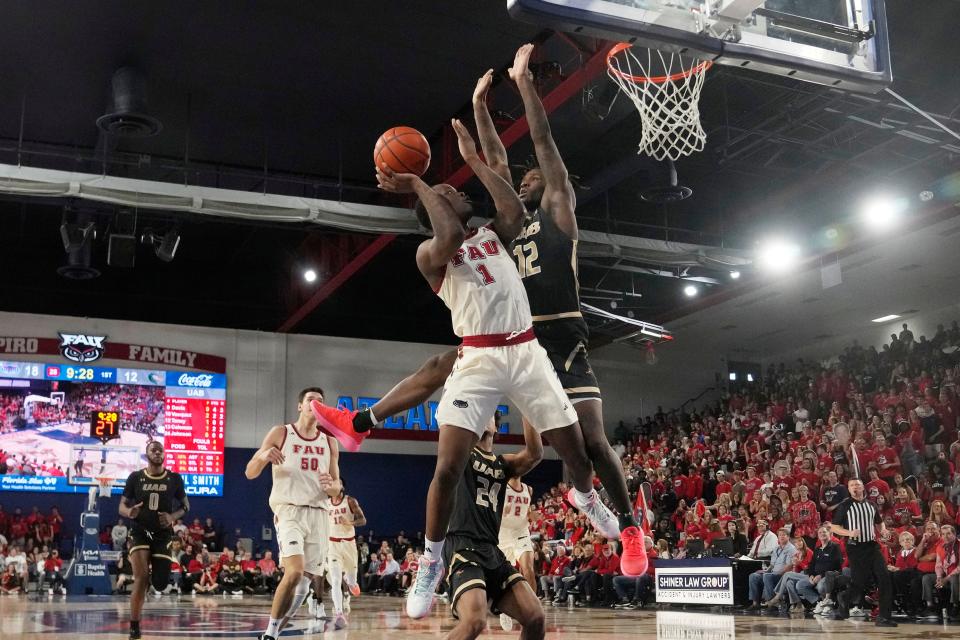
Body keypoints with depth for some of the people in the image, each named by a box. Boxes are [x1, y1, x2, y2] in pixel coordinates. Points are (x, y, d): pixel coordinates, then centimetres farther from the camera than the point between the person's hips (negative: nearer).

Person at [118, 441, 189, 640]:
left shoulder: (174, 479, 0)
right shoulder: (135, 477, -2)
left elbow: (185, 505, 9)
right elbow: (122, 506, 2)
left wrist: (173, 517, -13)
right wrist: (129, 512, -22)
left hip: (163, 534, 1)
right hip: (139, 532, -1)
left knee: (161, 584, -4)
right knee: (141, 578, -17)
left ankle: (155, 570, 35)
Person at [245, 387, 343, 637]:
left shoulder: (329, 442, 13)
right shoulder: (280, 433, 2)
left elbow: (337, 487, 16)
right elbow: (250, 473, 0)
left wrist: (330, 486, -9)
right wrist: (264, 455, -22)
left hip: (318, 514, 5)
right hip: (289, 511, -5)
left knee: (305, 581, 3)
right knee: (295, 571, -23)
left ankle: (275, 631, 21)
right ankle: (270, 631, -9)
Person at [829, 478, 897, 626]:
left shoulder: (871, 505, 12)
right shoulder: (844, 506, -2)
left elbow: (880, 522, 28)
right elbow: (834, 527, -2)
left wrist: (883, 530, 5)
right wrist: (849, 533, -18)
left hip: (872, 546, 4)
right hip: (856, 547, -4)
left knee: (884, 578, -7)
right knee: (859, 582, -5)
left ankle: (884, 617, -4)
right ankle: (844, 599, 26)